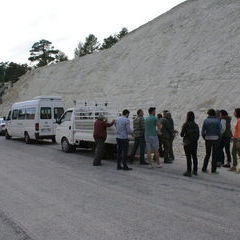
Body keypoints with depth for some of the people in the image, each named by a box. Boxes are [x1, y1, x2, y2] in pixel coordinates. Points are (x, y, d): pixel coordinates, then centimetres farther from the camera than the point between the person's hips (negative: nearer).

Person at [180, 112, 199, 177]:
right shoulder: (196, 125, 1)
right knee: (194, 157, 13)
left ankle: (189, 172, 0)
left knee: (188, 157, -2)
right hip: (194, 143, 5)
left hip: (187, 143, -5)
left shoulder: (185, 125, -13)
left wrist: (183, 134, 12)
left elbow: (182, 134, -10)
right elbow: (198, 135, 7)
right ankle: (195, 171, 22)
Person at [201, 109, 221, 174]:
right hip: (215, 139, -1)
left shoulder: (206, 120, 0)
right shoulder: (217, 121, -2)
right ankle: (213, 170, 6)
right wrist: (218, 137, 6)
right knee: (214, 155, 5)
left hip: (208, 139, 2)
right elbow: (219, 130, -6)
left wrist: (204, 137, 9)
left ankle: (204, 168, 11)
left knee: (207, 154, 13)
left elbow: (203, 131, -2)